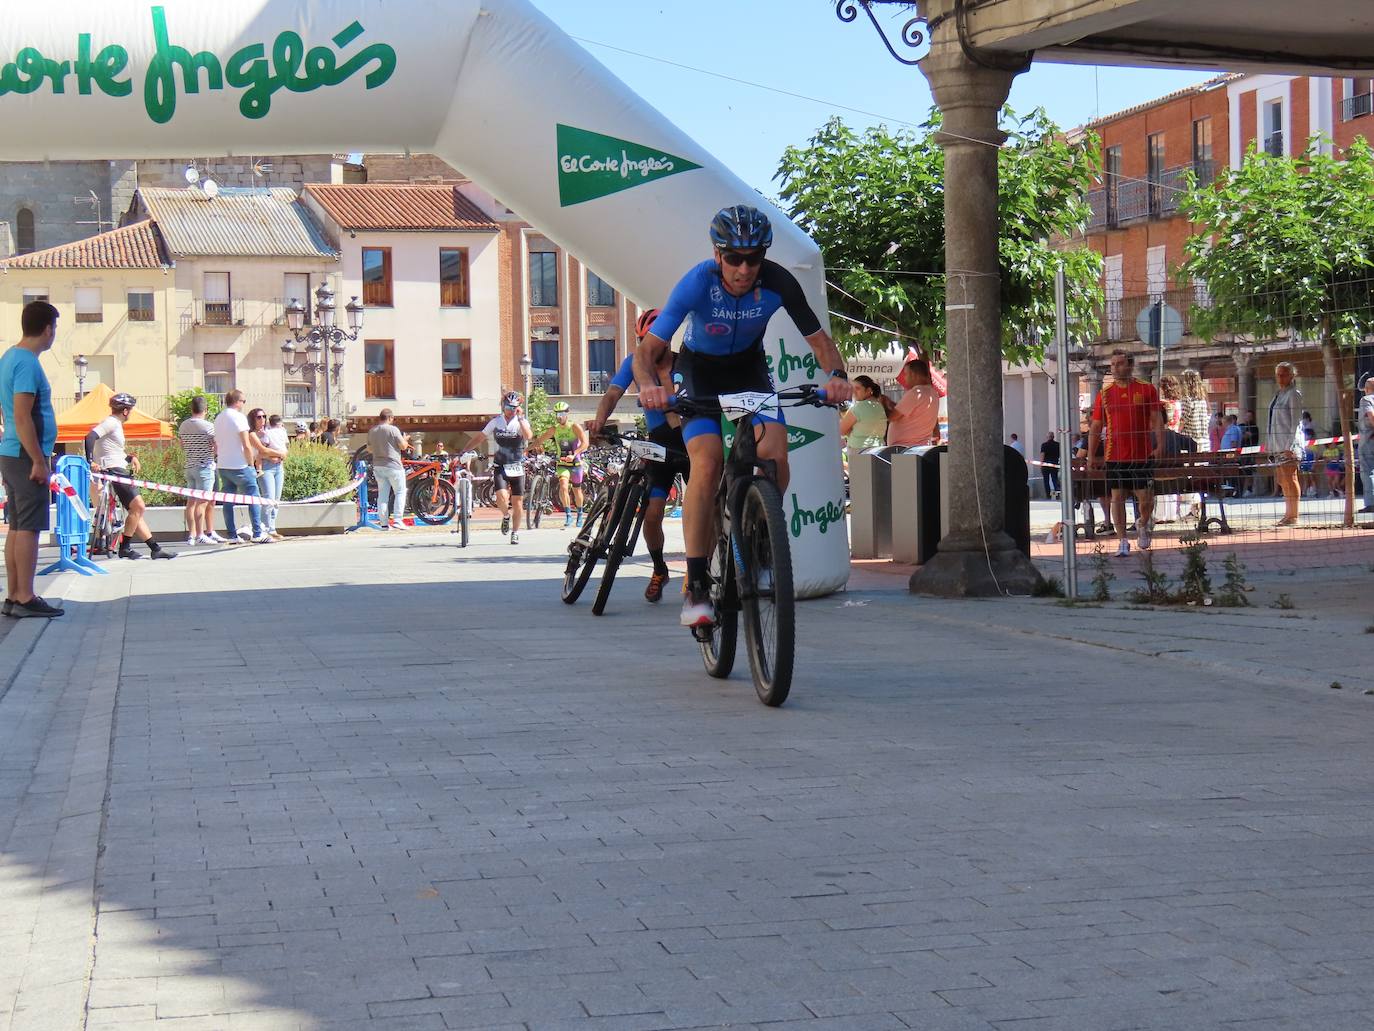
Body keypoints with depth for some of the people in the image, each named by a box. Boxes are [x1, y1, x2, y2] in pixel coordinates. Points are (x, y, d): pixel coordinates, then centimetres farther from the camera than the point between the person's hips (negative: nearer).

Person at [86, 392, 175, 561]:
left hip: (120, 470, 11)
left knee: (136, 510, 10)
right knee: (137, 506, -13)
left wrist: (130, 457, 10)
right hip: (114, 470, -11)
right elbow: (90, 437, -24)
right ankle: (124, 547, -7)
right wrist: (90, 461, -29)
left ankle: (155, 548, 11)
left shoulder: (115, 424, 20)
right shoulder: (111, 422, -10)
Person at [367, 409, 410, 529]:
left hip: (378, 466, 5)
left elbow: (369, 449, 16)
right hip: (393, 465, -5)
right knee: (400, 492, 4)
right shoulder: (393, 429, -12)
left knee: (382, 494, 9)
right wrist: (405, 439, 13)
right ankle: (397, 520, -6)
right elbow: (403, 446, -8)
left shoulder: (371, 431, 6)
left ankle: (384, 523, 7)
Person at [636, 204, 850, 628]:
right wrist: (648, 385, -52)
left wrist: (836, 375, -34)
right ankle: (696, 588, -20)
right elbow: (647, 349, -31)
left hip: (749, 367, 2)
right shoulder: (697, 283, -29)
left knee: (775, 456, -22)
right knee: (708, 462, -24)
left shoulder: (778, 283, -24)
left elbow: (817, 338, -13)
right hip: (700, 368, -2)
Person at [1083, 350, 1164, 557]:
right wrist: (1091, 455, 4)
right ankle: (1122, 542, 6)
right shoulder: (1105, 393, 6)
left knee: (1146, 498, 1)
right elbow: (1096, 426, 9)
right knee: (1117, 497, 1)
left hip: (1142, 455, -1)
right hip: (1114, 456, 1)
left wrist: (1159, 446, -11)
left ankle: (1142, 525, 32)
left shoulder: (1146, 390, 1)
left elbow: (1157, 420, 1)